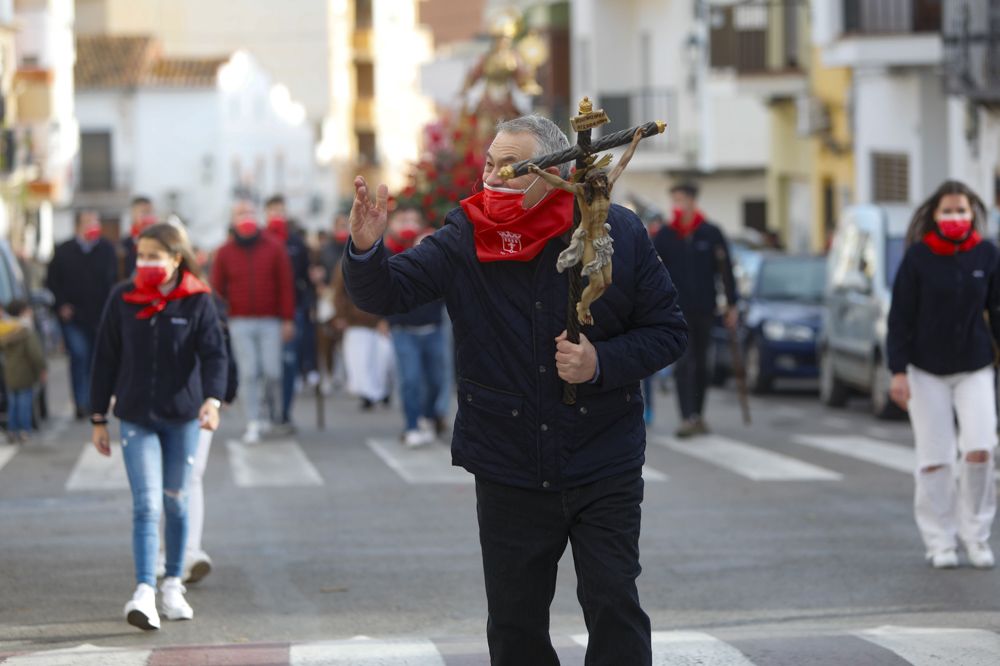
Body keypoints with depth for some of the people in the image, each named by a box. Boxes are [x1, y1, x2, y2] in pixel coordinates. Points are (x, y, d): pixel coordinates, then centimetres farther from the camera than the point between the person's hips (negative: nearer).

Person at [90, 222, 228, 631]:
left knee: (176, 503, 10)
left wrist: (212, 400, -29)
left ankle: (173, 586, 25)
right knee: (146, 505, -11)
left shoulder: (198, 301, -4)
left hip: (182, 417, 0)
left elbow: (214, 354, -11)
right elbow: (106, 360, 5)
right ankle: (144, 594, -18)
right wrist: (99, 419, 6)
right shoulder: (122, 299, 0)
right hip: (136, 418, 0)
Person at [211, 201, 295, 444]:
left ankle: (271, 403, 27)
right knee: (248, 373, -5)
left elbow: (285, 286, 4)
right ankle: (253, 423, -1)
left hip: (270, 322, 0)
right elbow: (217, 287, 10)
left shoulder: (274, 250, 5)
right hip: (240, 322, 0)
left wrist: (288, 320, 0)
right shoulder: (225, 253, 6)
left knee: (272, 372, -4)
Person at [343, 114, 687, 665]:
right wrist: (366, 250, -32)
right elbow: (386, 293, -11)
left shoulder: (617, 234, -6)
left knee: (614, 608, -3)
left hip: (604, 473, -2)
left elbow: (667, 331, 0)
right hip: (508, 475, 2)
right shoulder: (464, 239, -3)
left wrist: (602, 363, -17)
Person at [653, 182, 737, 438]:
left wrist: (732, 306, 1)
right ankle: (688, 418, -17)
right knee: (683, 364, -11)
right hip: (678, 311, -1)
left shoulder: (711, 234, 1)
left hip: (704, 309, 1)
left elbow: (726, 271, 4)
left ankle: (698, 415, 21)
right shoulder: (664, 236, 1)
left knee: (701, 364, 10)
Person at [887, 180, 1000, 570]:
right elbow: (900, 317, -5)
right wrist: (898, 371, -9)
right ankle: (940, 542, 9)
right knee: (935, 458, 0)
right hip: (926, 370, -1)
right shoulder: (918, 258, -8)